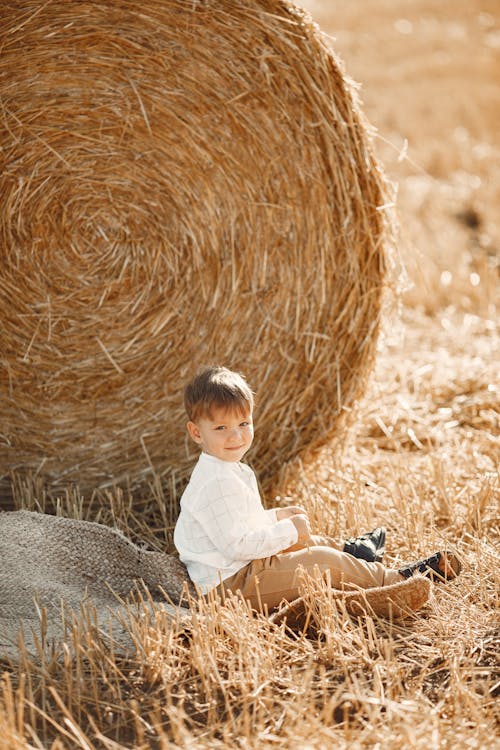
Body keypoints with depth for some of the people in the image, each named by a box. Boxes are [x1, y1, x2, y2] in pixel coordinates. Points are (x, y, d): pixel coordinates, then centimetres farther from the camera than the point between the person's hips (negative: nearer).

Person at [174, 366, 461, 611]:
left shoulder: (231, 470, 9)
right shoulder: (217, 484, -25)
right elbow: (237, 544, -28)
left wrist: (277, 516, 14)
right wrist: (288, 530, -18)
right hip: (232, 584, -11)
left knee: (303, 541, 26)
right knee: (324, 561, -8)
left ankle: (349, 549, 51)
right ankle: (397, 578, 5)